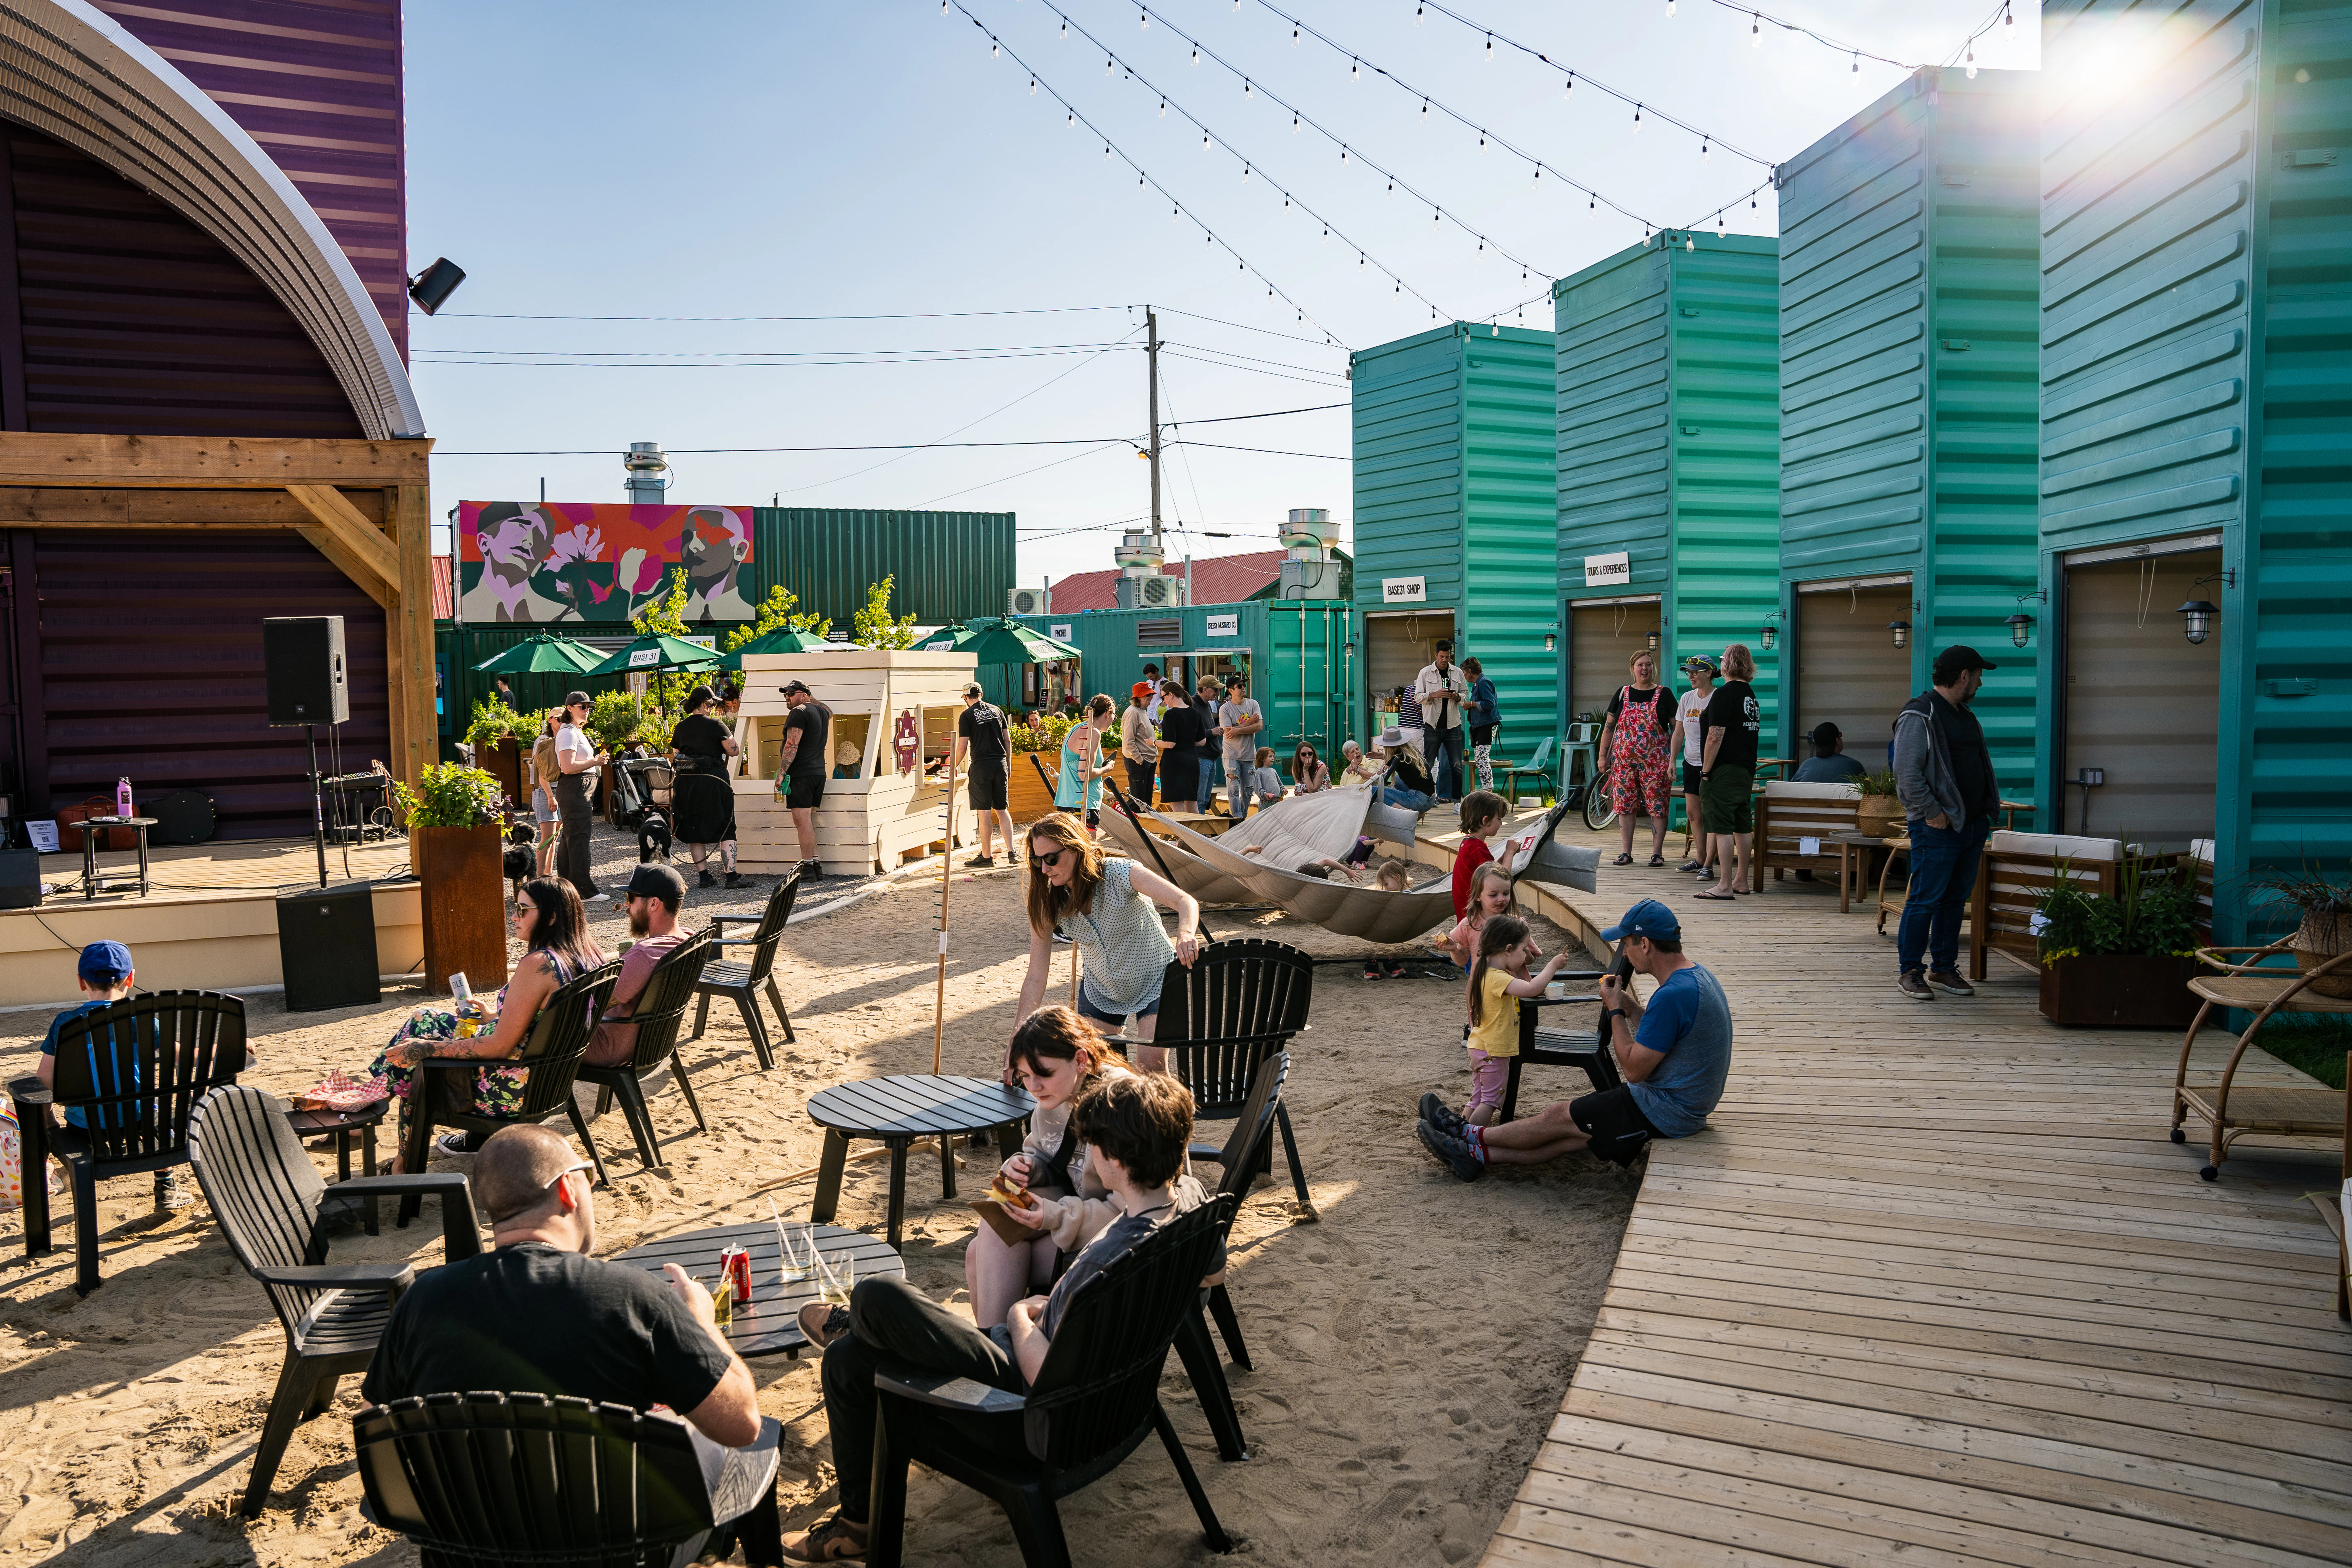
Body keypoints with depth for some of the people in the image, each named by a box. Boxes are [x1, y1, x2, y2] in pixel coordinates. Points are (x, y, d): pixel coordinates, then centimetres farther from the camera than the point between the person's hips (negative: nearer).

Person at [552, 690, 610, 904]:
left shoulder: (576, 732, 19)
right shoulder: (569, 733, -13)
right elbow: (568, 767, -23)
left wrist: (597, 759, 14)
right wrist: (595, 761, -17)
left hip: (580, 789, 11)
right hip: (575, 789, -11)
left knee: (569, 839, 14)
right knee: (579, 839, -9)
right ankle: (584, 892, -9)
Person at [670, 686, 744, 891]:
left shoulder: (680, 728, 7)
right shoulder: (716, 725, -8)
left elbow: (675, 757, 11)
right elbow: (734, 751, -6)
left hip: (686, 782, 5)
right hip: (713, 781, -5)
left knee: (695, 830, 12)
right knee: (726, 829, 0)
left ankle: (704, 876, 12)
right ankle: (731, 876, -5)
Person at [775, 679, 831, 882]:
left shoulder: (799, 712, -9)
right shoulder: (823, 711, 15)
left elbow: (792, 746, -17)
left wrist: (781, 772, -16)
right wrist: (810, 697, 39)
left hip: (800, 774, -9)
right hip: (819, 773, 9)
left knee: (802, 821, -8)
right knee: (807, 821, 13)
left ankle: (807, 867, -9)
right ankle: (815, 863, 12)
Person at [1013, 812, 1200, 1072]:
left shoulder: (1119, 874, -28)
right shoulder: (1048, 904, -16)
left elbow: (1186, 901, -39)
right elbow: (1036, 977, -15)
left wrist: (1185, 934, -62)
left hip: (1154, 982, -4)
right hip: (1100, 990, 4)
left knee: (1151, 1066, -17)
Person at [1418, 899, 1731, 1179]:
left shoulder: (1673, 995, -28)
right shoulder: (1698, 976, 6)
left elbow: (1634, 1070, -21)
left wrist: (1616, 1011, -11)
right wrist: (1630, 1007, 4)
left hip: (1665, 1112, -9)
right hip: (1688, 1105, 9)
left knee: (1558, 1118, 3)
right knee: (1569, 1135, 11)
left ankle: (1470, 1136, 18)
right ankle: (1477, 1154, 16)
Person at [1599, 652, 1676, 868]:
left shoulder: (1664, 694, 3)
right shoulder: (1622, 694, 10)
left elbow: (1676, 728, 2)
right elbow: (1609, 726, 12)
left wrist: (1673, 759, -6)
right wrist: (1603, 756, 7)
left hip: (1655, 761, -2)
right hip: (1624, 759, 2)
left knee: (1657, 805, -3)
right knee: (1625, 805, 3)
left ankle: (1657, 853, 4)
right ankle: (1626, 853, 10)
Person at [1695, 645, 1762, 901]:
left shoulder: (1724, 694, -13)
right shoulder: (1751, 695, 15)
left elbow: (1716, 737, -18)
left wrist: (1705, 772, -14)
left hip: (1723, 771, -9)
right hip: (1747, 771, 9)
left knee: (1722, 828, -9)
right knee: (1742, 827, 13)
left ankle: (1724, 886, -11)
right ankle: (1741, 882, 21)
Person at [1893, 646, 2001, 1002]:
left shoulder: (1966, 716, 18)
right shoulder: (1919, 716, -11)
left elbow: (1981, 766, 24)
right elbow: (1906, 773, -18)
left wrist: (1988, 809, 13)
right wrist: (1931, 812, -18)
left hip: (1972, 824, 9)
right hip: (1938, 827, -9)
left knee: (1956, 899, 12)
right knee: (1925, 900, -5)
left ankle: (1943, 969, 22)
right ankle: (1909, 972, 3)